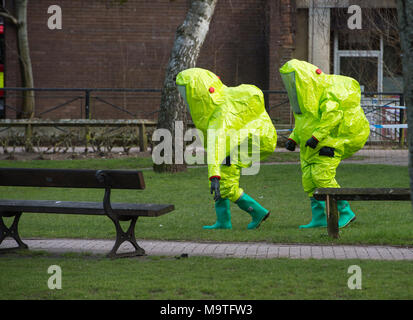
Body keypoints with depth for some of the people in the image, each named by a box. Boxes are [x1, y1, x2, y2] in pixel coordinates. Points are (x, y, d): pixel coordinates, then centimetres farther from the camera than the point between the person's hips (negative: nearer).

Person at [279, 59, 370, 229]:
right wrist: (293, 138, 10)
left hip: (330, 139, -9)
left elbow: (332, 114, -24)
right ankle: (319, 218, 8)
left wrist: (317, 136, -28)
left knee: (322, 175, -17)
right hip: (310, 145, 9)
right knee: (309, 178, 3)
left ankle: (345, 212, -7)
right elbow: (301, 122, 26)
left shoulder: (326, 88, -14)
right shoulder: (303, 95, 17)